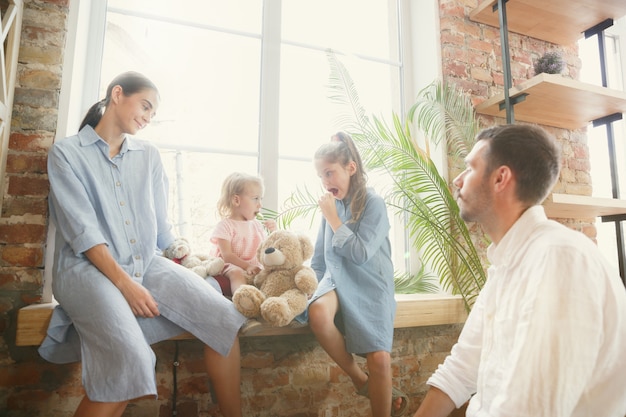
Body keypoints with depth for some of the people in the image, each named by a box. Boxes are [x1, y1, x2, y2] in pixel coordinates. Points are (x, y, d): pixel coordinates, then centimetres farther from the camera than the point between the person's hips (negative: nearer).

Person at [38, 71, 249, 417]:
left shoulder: (149, 155, 16)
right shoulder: (66, 152, 3)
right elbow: (82, 230, -10)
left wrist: (187, 262, 6)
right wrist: (125, 283, -19)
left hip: (147, 262, 5)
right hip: (88, 266, -4)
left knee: (223, 318, -16)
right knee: (130, 361, -32)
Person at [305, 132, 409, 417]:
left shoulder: (373, 203, -8)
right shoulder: (332, 204, 5)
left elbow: (360, 253, -18)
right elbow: (319, 256, 16)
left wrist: (332, 218, -14)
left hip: (369, 286, -3)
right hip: (337, 279, 3)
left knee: (380, 358, -17)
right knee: (318, 313, -30)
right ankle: (359, 379, -5)